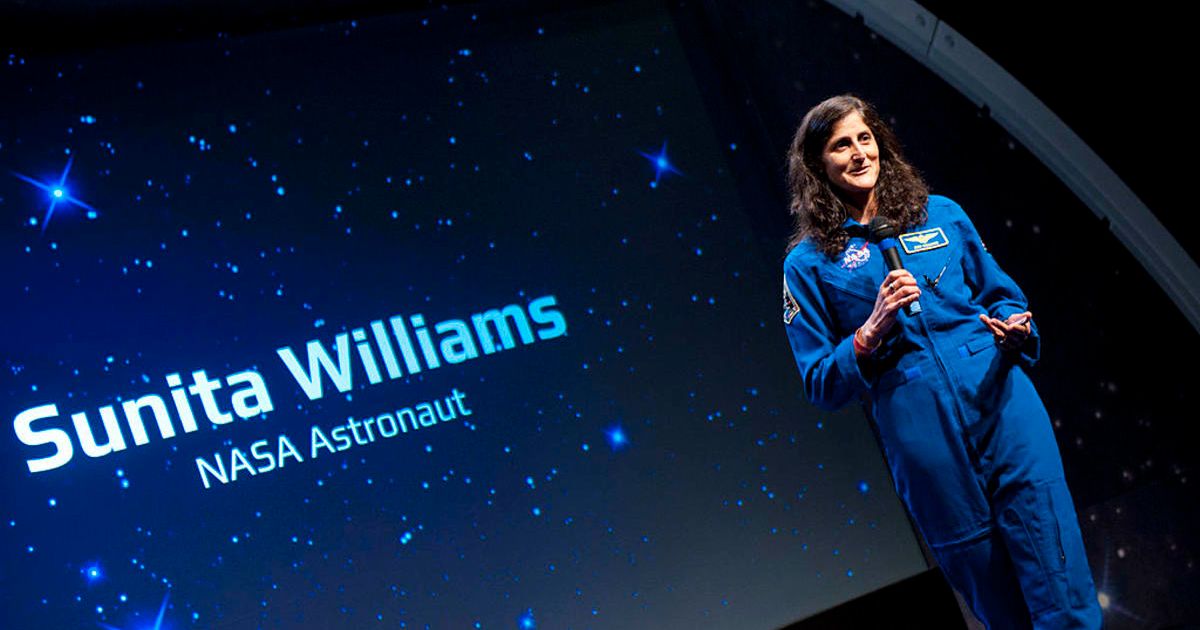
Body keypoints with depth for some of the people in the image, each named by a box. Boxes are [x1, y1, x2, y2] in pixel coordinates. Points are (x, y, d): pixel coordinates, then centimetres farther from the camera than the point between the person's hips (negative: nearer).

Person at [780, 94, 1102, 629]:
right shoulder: (809, 262, 6)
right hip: (920, 433, -2)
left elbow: (1001, 294, 20)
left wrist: (1014, 330, -3)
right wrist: (874, 330, -11)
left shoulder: (939, 214, 13)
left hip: (1001, 398, 2)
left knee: (1059, 584, -7)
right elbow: (820, 386, 5)